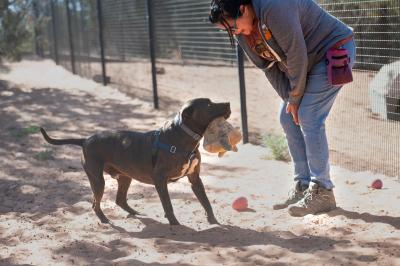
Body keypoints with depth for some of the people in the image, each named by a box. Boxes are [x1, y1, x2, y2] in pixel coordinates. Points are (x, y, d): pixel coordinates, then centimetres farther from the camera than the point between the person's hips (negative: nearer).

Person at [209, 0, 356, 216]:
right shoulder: (242, 31, -3)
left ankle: (322, 192, -9)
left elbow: (297, 55, -27)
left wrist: (295, 98, -16)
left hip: (335, 51, -9)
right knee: (288, 118, 4)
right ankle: (303, 186, 12)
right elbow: (269, 66, 1)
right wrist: (288, 99, -6)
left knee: (308, 118, -16)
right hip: (308, 61, 9)